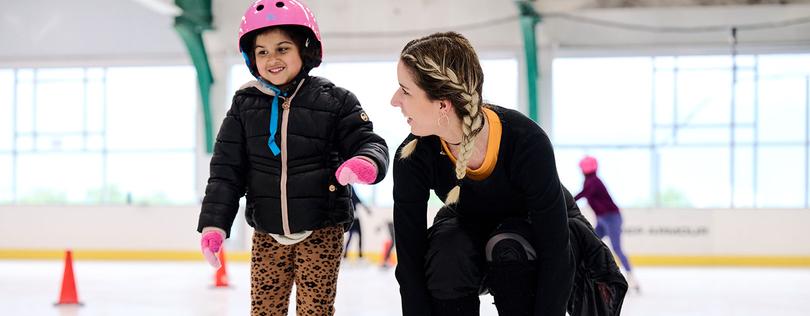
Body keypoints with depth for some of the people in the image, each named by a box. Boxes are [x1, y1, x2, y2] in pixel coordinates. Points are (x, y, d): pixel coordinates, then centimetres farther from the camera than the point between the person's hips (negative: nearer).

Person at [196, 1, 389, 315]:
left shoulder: (334, 100, -7)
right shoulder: (245, 104, 1)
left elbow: (369, 143, -7)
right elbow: (226, 170, 3)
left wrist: (366, 163, -32)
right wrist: (214, 223, -7)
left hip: (322, 231, -3)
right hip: (267, 233, 3)